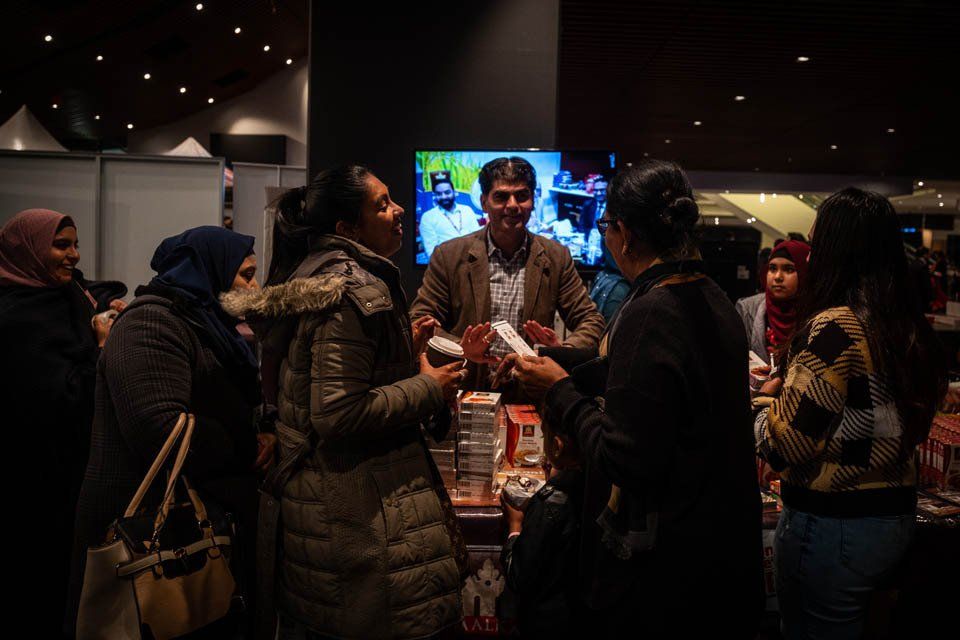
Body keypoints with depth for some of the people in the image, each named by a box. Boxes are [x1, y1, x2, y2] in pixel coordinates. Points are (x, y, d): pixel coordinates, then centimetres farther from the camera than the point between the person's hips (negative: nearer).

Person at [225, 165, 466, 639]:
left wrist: (404, 350, 13)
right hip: (366, 507, -10)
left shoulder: (311, 274, 10)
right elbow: (339, 415, -26)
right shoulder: (355, 290, -21)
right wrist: (429, 388, -17)